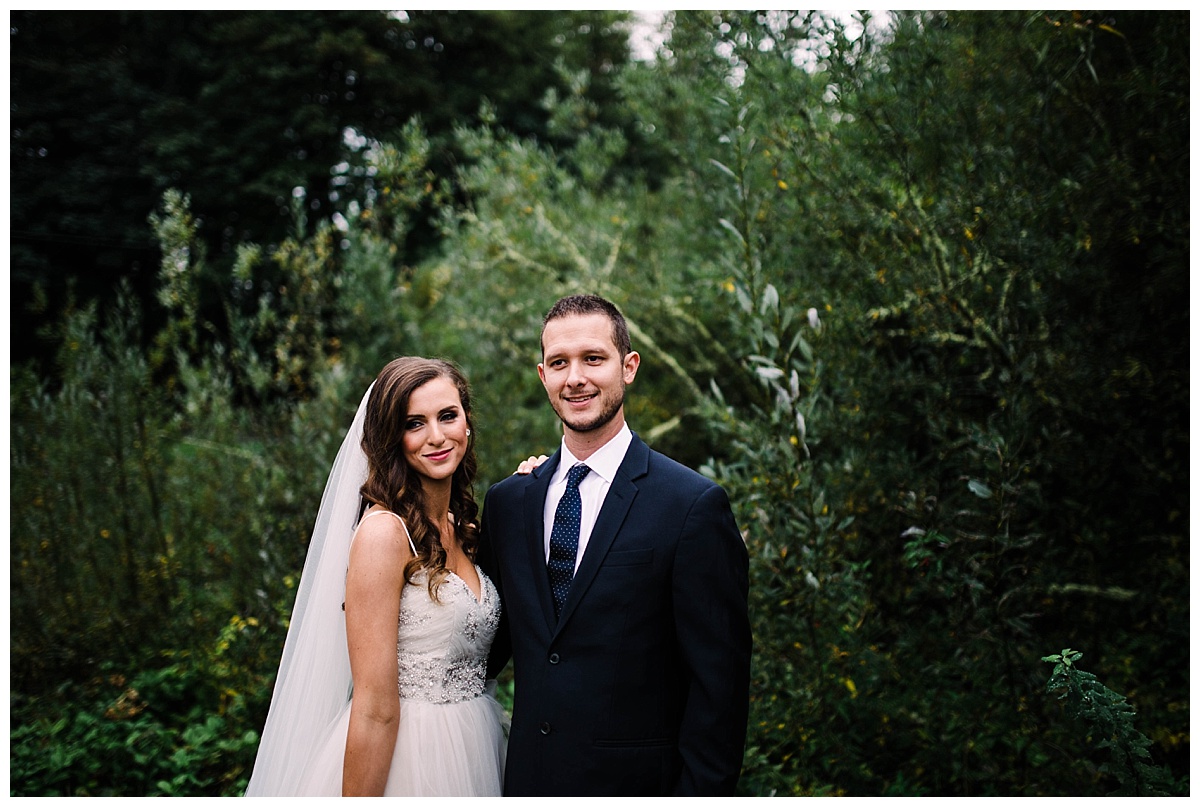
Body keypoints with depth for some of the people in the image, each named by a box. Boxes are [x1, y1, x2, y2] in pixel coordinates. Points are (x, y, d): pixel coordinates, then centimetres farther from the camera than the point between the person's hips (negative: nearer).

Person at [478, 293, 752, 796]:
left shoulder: (693, 505, -12)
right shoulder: (507, 501, 5)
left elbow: (719, 681, -12)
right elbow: (493, 640, 12)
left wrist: (699, 793, -15)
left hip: (635, 780, -4)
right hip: (528, 779, 5)